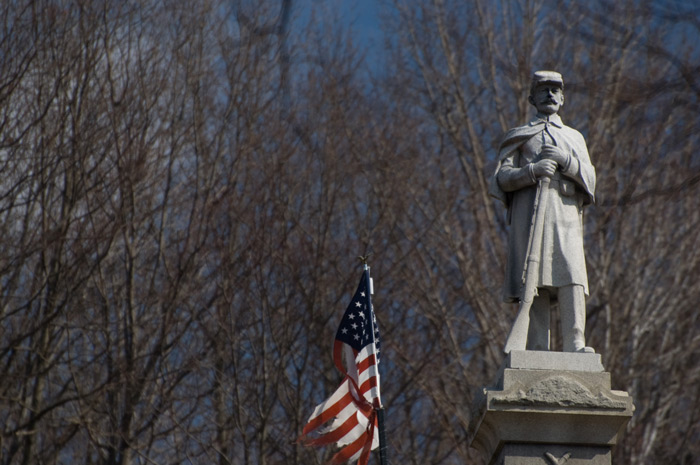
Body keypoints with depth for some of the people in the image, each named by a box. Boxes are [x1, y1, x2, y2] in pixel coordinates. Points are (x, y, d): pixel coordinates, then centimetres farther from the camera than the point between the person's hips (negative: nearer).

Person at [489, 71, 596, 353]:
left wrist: (564, 160, -4)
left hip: (566, 217, 2)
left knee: (572, 277, -17)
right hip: (530, 215, -1)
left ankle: (574, 344, -22)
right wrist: (533, 170, -12)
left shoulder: (574, 138, 27)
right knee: (534, 282, -10)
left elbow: (589, 179, 15)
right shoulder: (518, 136, 20)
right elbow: (501, 177, 7)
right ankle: (537, 350, -12)